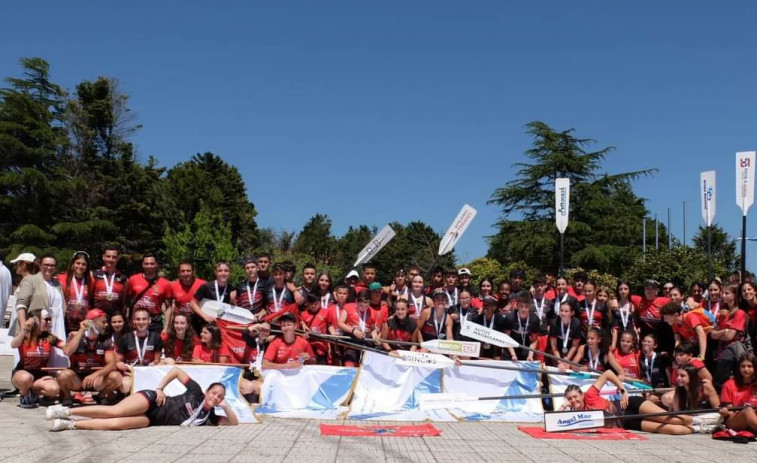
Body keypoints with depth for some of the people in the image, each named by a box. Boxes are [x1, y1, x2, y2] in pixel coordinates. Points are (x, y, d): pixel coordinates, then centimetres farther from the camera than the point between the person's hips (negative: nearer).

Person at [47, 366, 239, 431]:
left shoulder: (208, 416, 5)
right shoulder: (196, 392, -4)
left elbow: (234, 422, 2)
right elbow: (177, 370, 0)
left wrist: (226, 406, -12)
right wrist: (159, 388, -9)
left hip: (152, 420, 3)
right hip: (152, 400, -3)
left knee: (115, 423, -20)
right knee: (115, 411, -25)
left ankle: (69, 424, -15)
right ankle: (66, 411, -12)